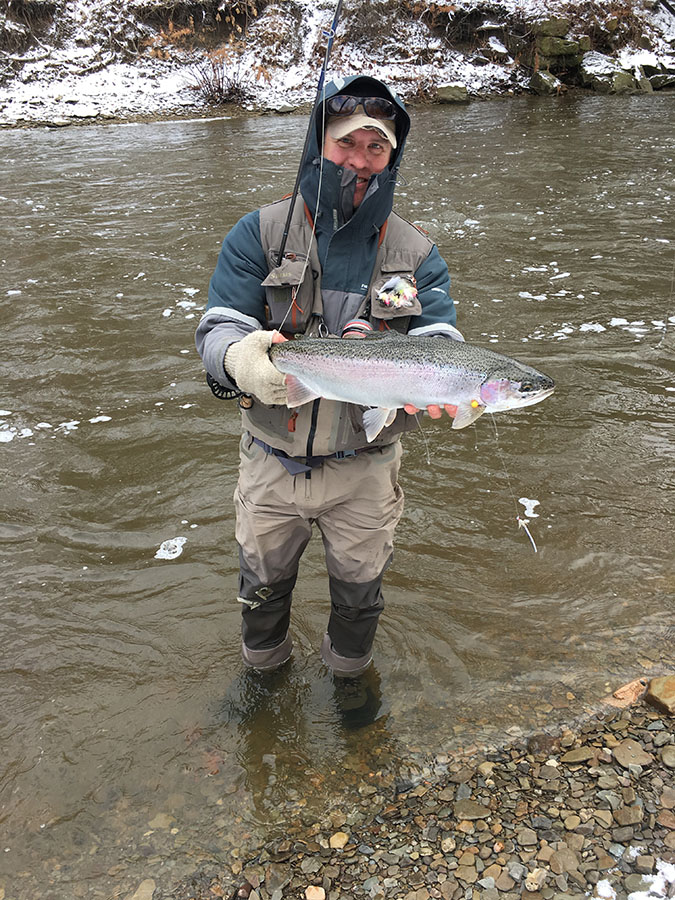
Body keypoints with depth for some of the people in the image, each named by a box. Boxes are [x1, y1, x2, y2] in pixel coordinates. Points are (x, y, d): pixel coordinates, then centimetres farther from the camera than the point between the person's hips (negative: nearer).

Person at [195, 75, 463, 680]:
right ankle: (264, 669, 52)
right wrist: (237, 358, -39)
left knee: (360, 590, 19)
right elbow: (217, 329, -14)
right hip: (273, 463, 0)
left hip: (364, 468, 1)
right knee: (263, 585, 20)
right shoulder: (261, 235, -6)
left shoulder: (417, 254, -3)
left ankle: (350, 674, 51)